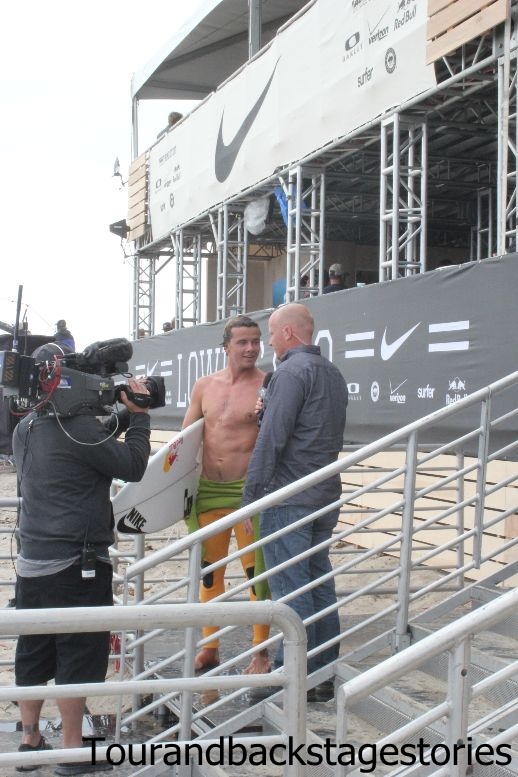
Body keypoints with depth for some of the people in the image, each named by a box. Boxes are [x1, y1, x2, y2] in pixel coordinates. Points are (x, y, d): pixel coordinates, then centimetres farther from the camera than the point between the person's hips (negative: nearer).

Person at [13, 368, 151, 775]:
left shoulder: (26, 428, 7)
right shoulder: (78, 427, -20)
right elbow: (133, 466, -12)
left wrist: (121, 417, 9)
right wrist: (138, 416, -3)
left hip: (32, 562, 8)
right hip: (77, 565, -8)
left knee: (33, 654, 16)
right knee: (80, 655, 3)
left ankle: (30, 740, 27)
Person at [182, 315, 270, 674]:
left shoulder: (267, 386, -7)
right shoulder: (205, 386, 7)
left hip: (248, 490, -5)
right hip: (208, 490, 5)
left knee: (256, 572, 0)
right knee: (210, 572, 14)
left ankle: (261, 654, 12)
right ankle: (209, 648, 27)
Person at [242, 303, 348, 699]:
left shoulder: (292, 372, -13)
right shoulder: (333, 373, 15)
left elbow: (271, 439, -18)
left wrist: (251, 494, -13)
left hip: (289, 498, -9)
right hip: (326, 495, 9)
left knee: (290, 587, -3)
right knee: (320, 581, 13)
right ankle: (325, 671, 20)